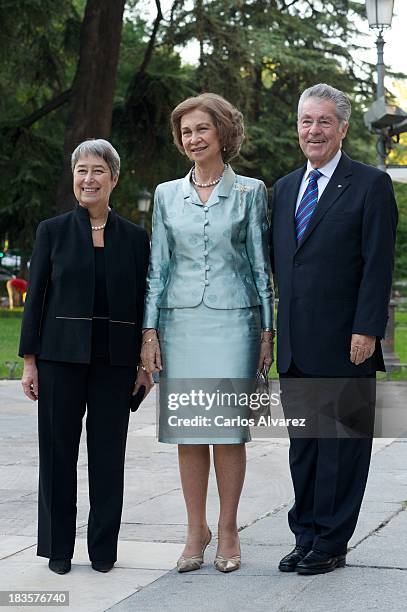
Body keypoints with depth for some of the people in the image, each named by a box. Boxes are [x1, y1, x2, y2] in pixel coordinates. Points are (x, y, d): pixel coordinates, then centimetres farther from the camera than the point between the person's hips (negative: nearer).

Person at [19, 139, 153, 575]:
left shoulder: (134, 237, 7)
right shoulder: (52, 231, 4)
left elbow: (143, 302, 8)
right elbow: (35, 298, 3)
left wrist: (146, 363, 3)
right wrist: (29, 361, -2)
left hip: (115, 359, 1)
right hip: (61, 355, -1)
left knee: (109, 453, 4)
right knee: (58, 449, 4)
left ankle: (104, 547, 15)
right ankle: (58, 547, 15)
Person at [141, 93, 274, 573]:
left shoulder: (250, 192, 3)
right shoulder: (167, 194, 10)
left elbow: (260, 264, 4)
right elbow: (157, 266, 10)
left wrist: (267, 331, 0)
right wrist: (149, 331, 3)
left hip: (233, 321, -2)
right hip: (180, 322, 2)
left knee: (227, 428, -2)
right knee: (187, 430, 3)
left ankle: (227, 531, 8)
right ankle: (196, 530, 13)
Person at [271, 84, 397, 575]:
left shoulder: (370, 185, -4)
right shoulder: (284, 188, 16)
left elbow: (378, 265, -9)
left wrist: (366, 330, -16)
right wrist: (278, 328, 11)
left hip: (344, 345, -6)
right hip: (296, 346, 6)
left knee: (341, 445, 1)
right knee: (302, 446, 12)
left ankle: (331, 544, 9)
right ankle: (305, 537, 21)